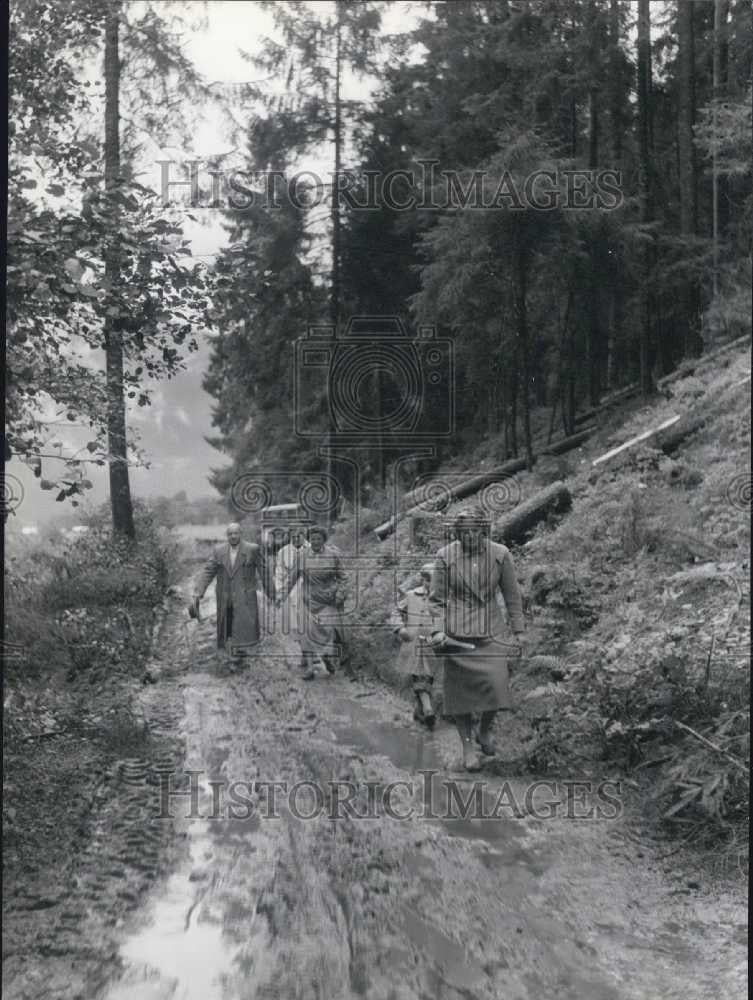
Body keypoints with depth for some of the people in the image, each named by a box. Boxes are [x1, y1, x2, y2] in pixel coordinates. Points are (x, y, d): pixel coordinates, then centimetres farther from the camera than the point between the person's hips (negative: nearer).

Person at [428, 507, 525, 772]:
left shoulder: (500, 555, -1)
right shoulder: (445, 556, -3)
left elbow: (512, 595, 7)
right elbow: (436, 598, 2)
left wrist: (519, 631, 7)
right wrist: (438, 629, -11)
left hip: (491, 630, 1)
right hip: (457, 633, 0)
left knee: (496, 684, -12)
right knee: (461, 689, -1)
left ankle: (485, 731, 17)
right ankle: (467, 746, 16)